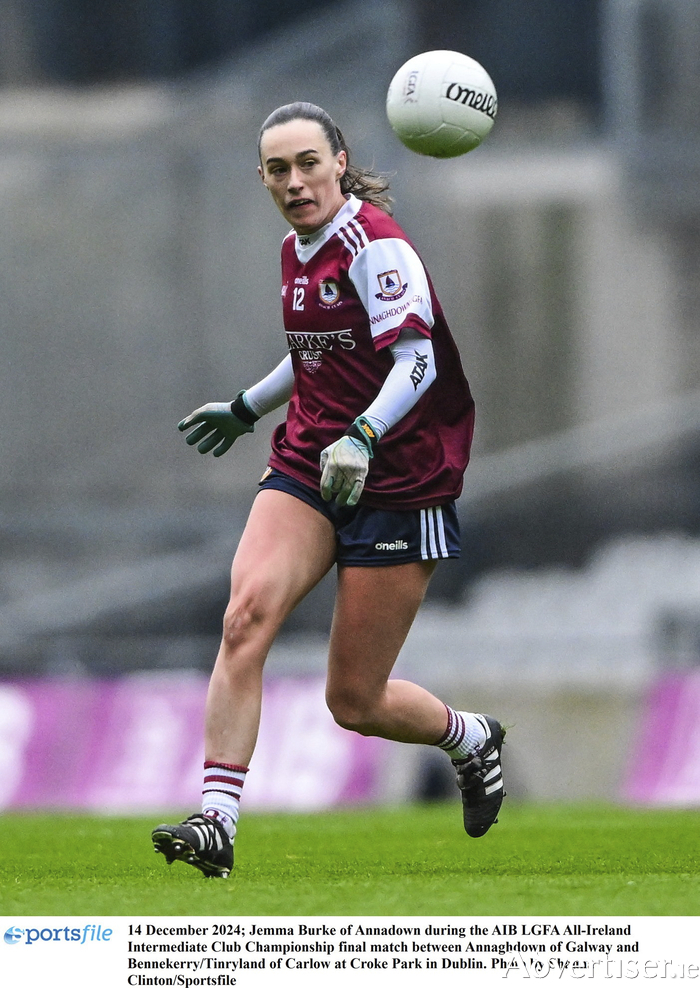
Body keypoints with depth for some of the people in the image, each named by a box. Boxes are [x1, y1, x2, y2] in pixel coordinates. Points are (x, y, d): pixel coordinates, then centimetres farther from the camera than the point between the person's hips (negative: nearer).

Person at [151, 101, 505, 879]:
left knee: (355, 703, 0)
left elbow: (416, 361, -23)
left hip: (397, 485, -6)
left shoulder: (374, 245, -14)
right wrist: (246, 408, 38)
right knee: (246, 614, -21)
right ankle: (215, 821, -26)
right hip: (308, 465, 7)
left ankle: (472, 740, 33)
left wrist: (361, 437, -38)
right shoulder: (297, 251, 10)